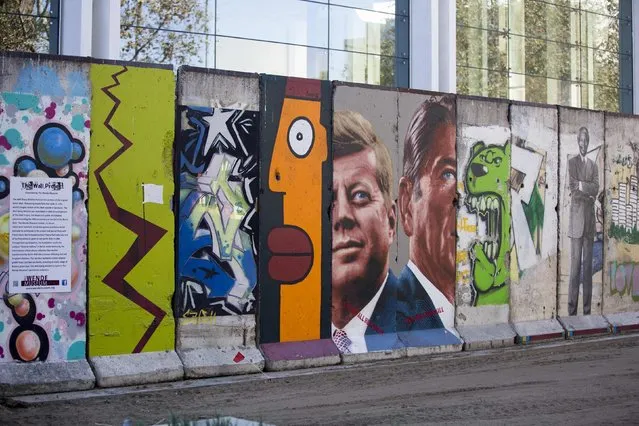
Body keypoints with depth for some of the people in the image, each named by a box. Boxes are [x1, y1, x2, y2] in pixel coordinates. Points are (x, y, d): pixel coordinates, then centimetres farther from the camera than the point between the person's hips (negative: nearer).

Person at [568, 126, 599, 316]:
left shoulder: (593, 165, 18)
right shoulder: (572, 162, 5)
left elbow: (596, 188, 2)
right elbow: (573, 188, -8)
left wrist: (582, 185, -9)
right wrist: (588, 192, -5)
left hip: (590, 218, 4)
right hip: (576, 217, -4)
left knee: (588, 265, 5)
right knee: (575, 264, -7)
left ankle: (587, 310, 8)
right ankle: (572, 309, -5)